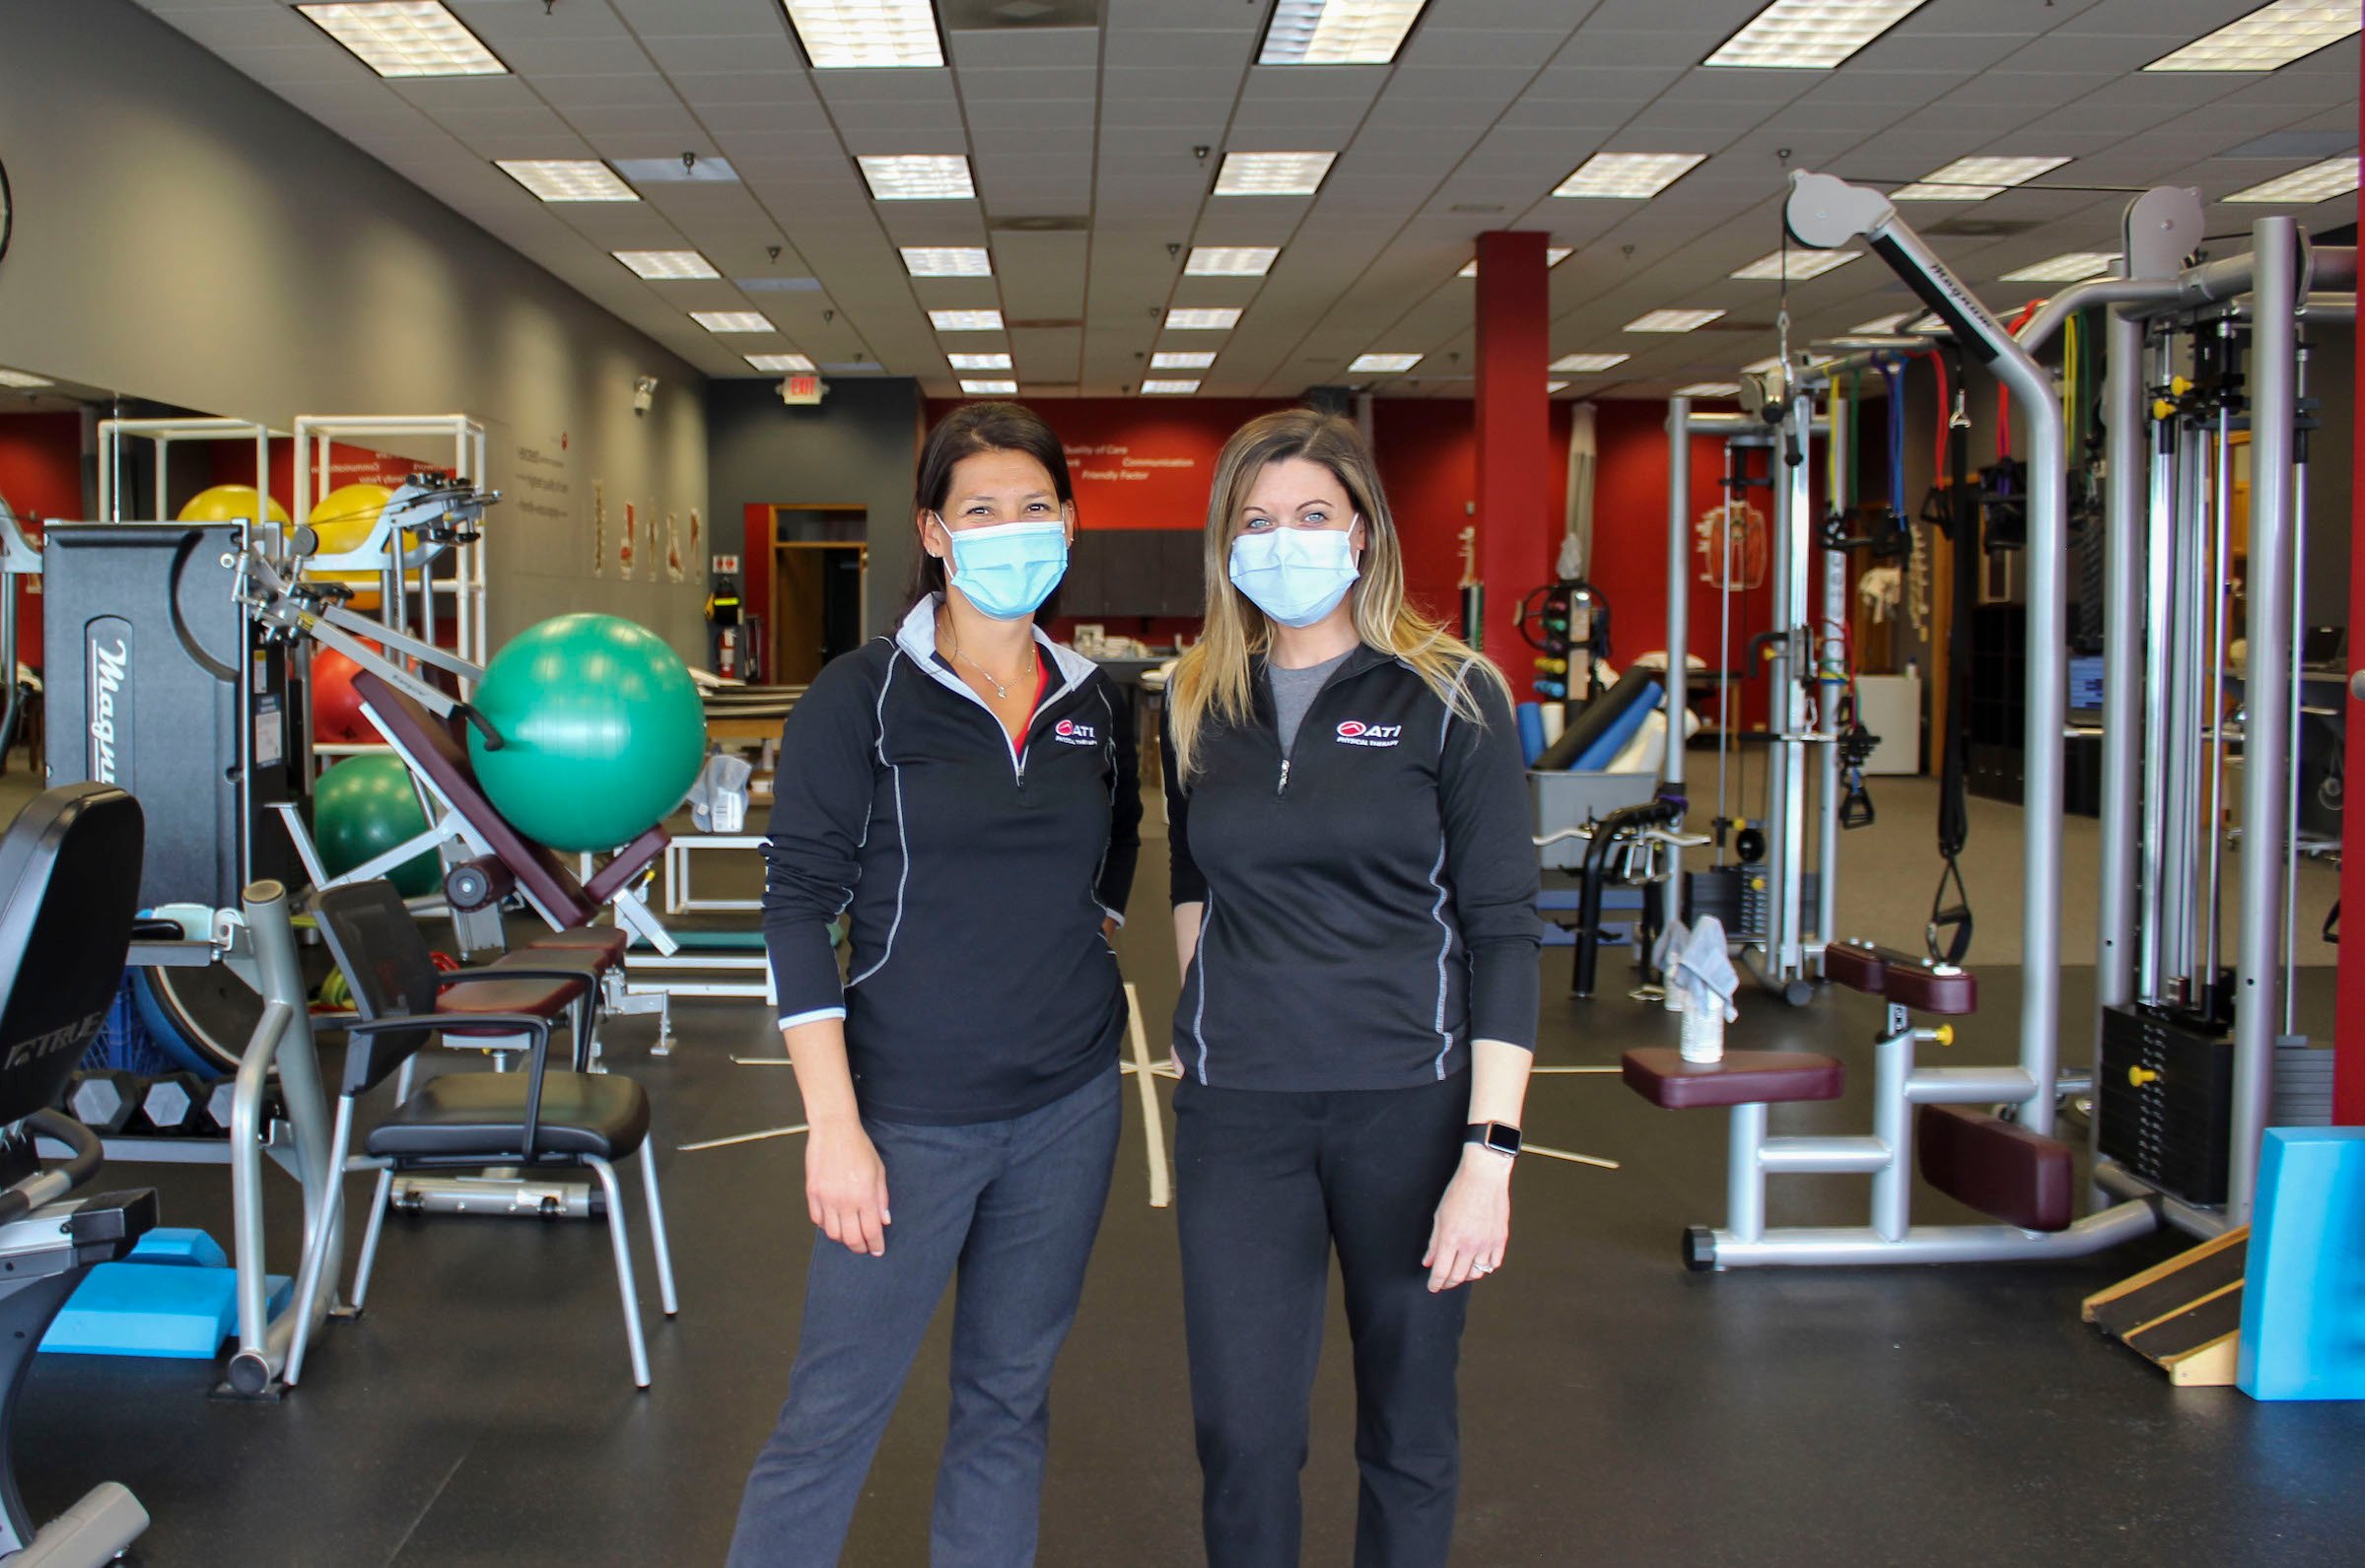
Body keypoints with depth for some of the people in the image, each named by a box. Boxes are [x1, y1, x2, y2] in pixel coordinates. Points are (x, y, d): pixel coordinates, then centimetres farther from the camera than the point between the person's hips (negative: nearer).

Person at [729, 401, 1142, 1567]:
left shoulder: (1094, 703, 5)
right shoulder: (862, 697, -8)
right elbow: (797, 907, -11)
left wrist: (1080, 942, 11)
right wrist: (834, 1122, -16)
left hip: (1069, 1106, 5)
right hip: (910, 1111, -4)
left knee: (1008, 1402, 15)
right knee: (832, 1418, 2)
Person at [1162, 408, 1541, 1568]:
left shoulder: (1449, 697, -4)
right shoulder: (1200, 702, 6)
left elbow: (1504, 929, -7)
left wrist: (1490, 1153, -14)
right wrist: (1206, 1026, 13)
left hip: (1408, 1101, -2)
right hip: (1238, 1112, 2)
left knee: (1408, 1430, 11)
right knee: (1242, 1436, 1)